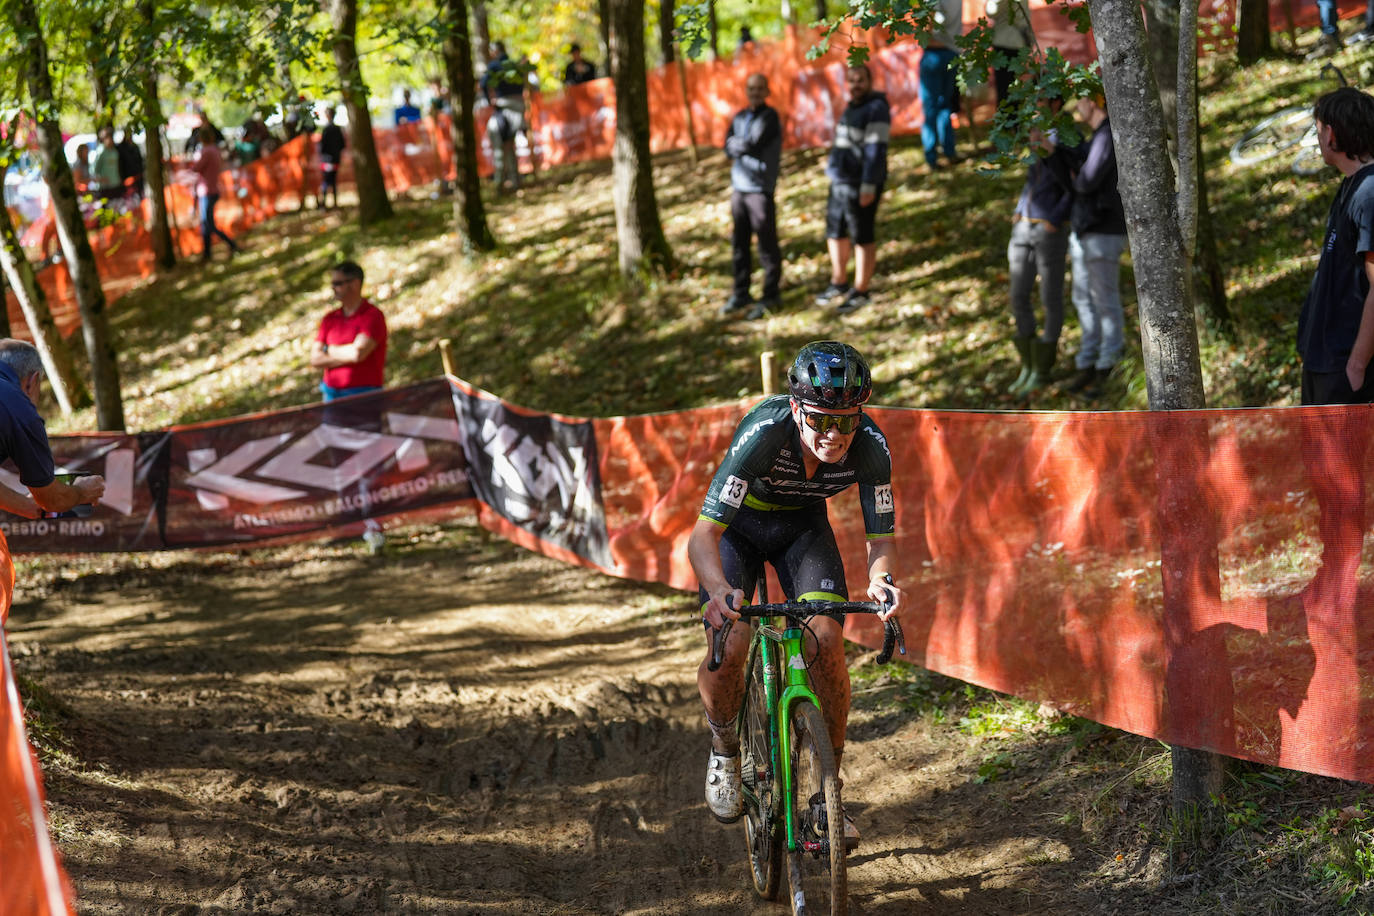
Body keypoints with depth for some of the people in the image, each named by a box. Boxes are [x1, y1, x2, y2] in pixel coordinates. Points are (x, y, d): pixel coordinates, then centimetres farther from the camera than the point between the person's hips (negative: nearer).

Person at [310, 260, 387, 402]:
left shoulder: (373, 316, -5)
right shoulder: (330, 319, 13)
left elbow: (358, 352, -17)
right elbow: (315, 359, 5)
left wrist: (330, 350, 1)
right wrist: (348, 355, -7)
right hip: (331, 394, 6)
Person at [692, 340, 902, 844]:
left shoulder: (870, 445, -30)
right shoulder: (764, 431, -39)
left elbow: (882, 536, -19)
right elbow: (703, 535, -40)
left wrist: (879, 579, -43)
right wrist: (720, 590, -60)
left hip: (803, 524, 2)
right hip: (739, 523, -2)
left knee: (825, 642, -18)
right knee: (727, 649, -20)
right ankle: (724, 746, 13)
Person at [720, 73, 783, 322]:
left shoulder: (769, 118, -5)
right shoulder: (740, 118, 14)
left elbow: (753, 146, -16)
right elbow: (729, 147, 2)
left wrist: (738, 147, 1)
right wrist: (745, 148, -13)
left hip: (760, 189, -6)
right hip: (739, 188, 6)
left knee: (767, 244, -2)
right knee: (739, 244, 8)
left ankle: (769, 298, 3)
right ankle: (740, 295, 15)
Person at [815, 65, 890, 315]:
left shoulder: (876, 109, -14)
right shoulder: (852, 107, 15)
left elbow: (875, 150, -19)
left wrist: (868, 186, -22)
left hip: (861, 184, -9)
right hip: (840, 182, 9)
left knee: (861, 238, -1)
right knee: (835, 232, 17)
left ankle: (860, 292, 7)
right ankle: (839, 283, 32)